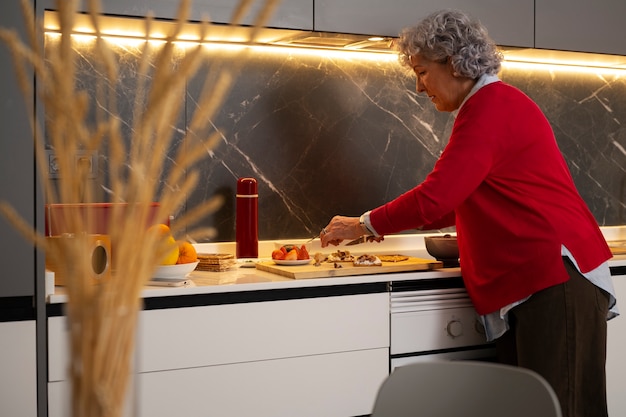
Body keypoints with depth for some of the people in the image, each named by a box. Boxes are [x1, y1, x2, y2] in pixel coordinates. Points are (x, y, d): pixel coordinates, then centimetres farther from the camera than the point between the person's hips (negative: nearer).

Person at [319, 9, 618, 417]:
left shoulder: (489, 108, -13)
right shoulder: (498, 103, 19)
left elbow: (434, 199, -18)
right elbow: (456, 203, 22)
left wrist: (365, 225, -4)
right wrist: (386, 223, 17)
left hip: (554, 280, -10)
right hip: (537, 280, 10)